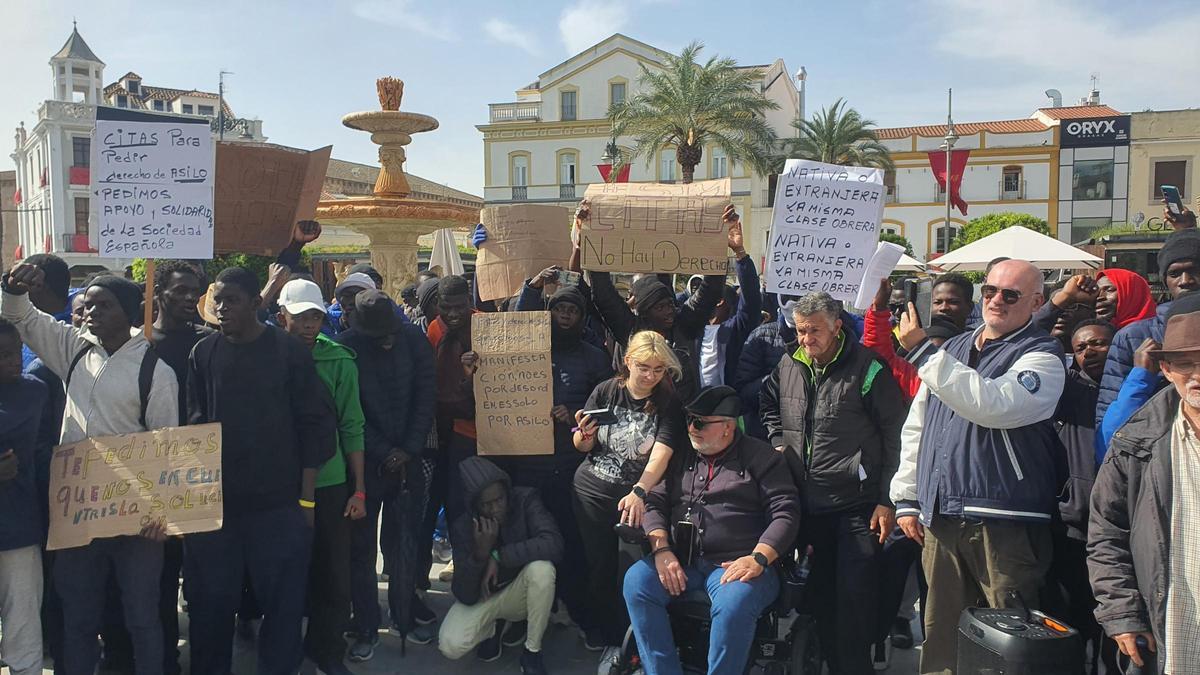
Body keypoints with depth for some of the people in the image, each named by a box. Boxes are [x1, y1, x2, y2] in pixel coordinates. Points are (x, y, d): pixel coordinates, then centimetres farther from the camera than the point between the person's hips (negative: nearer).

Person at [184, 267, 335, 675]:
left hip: (278, 503, -2)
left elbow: (315, 424, -2)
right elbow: (193, 426, 9)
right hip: (214, 501, 2)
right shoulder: (203, 354, 5)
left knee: (283, 601, 5)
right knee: (211, 601, 10)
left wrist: (307, 498, -5)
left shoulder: (290, 352, -2)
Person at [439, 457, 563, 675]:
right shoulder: (463, 526, -17)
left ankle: (532, 652, -12)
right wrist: (480, 554, -37)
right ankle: (493, 627, 13)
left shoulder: (525, 500, -21)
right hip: (482, 596, 1)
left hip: (521, 592, -1)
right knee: (451, 646, -24)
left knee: (541, 567, -34)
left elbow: (553, 544, -37)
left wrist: (498, 556, -30)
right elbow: (465, 596, -19)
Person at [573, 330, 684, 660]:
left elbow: (661, 453, -23)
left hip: (637, 496, -2)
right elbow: (581, 447, 5)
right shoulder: (606, 391, -4)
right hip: (592, 493, 2)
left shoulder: (669, 404, -9)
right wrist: (584, 435, -19)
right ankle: (611, 639, 23)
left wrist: (639, 493, -40)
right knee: (599, 569, 5)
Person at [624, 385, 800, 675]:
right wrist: (662, 550, -6)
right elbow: (654, 502, 12)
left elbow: (786, 512, -2)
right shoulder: (682, 456, 18)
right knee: (636, 580, -23)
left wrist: (758, 559, -17)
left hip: (737, 565, -4)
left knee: (734, 603, -36)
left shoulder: (760, 457, 6)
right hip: (681, 561, 4)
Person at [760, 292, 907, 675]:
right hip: (809, 503, 6)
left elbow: (895, 437, -11)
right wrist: (778, 442, 11)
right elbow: (769, 404, 27)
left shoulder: (867, 369, -12)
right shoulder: (789, 365, 5)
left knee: (854, 597, -4)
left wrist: (888, 500, -12)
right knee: (822, 595, 15)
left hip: (857, 506, -6)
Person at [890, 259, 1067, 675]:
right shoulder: (952, 349, 16)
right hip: (939, 518, 5)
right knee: (942, 636, 12)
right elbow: (916, 428, 18)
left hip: (1003, 523, -5)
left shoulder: (1041, 357, -2)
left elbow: (993, 406, -23)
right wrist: (906, 499, 12)